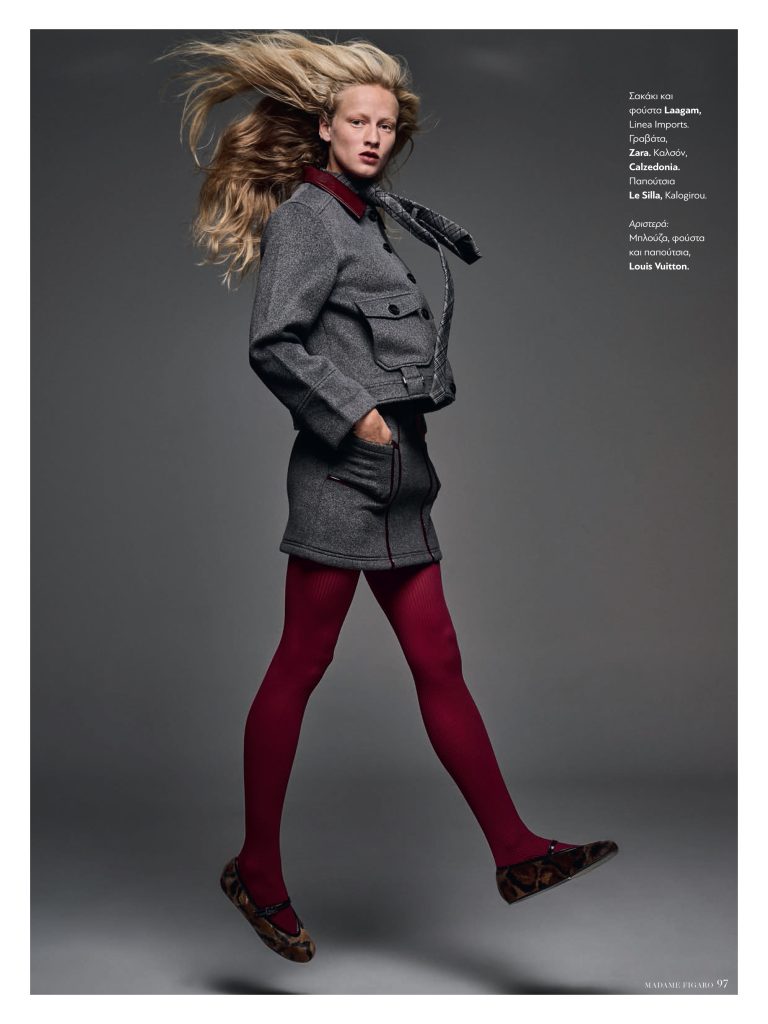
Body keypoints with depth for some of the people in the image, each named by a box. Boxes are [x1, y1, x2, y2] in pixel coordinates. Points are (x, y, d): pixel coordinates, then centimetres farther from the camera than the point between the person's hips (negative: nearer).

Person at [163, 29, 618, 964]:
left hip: (397, 477, 8)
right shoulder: (305, 215, -4)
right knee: (301, 665, -2)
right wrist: (354, 416, -15)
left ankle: (515, 852, 14)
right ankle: (257, 870, 12)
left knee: (439, 665, 8)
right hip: (339, 473, -8)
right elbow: (273, 344, -15)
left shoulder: (384, 214, 19)